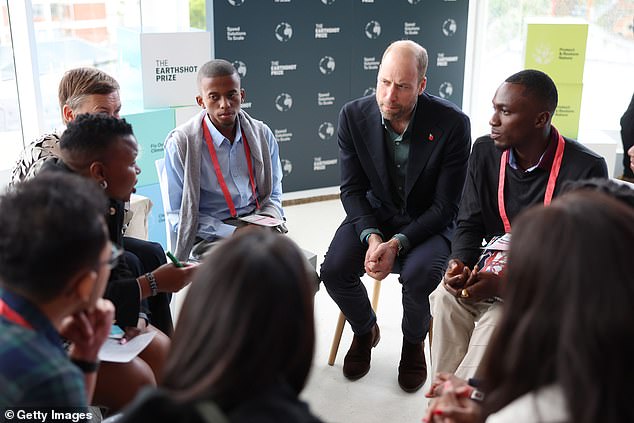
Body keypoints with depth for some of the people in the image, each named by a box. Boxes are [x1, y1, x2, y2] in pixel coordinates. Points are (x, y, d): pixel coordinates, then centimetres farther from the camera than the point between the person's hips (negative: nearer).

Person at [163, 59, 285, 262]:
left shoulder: (262, 134, 6)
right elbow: (179, 215, -6)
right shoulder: (180, 143, -7)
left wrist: (271, 217, -5)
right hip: (210, 236, -4)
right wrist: (235, 234, -16)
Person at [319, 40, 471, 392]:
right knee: (334, 271, -22)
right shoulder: (354, 116, -12)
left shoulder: (453, 124, -21)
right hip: (374, 214, 3)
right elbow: (352, 189, -5)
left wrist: (397, 244, -28)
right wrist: (371, 236, -23)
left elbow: (446, 207, -17)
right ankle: (365, 331, 14)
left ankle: (414, 342, 5)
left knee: (419, 276, -32)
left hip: (428, 222, -2)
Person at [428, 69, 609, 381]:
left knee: (498, 319, -30)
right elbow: (469, 224, 5)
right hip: (497, 265, 5)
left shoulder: (585, 169, -18)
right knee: (447, 297, -23)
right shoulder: (485, 150, -2)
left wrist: (507, 285, -28)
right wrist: (459, 262, -18)